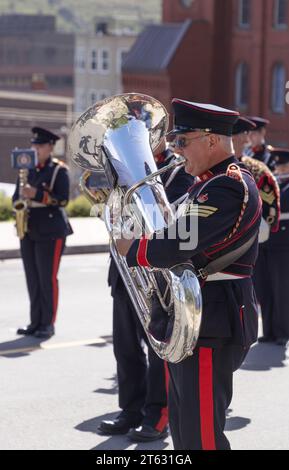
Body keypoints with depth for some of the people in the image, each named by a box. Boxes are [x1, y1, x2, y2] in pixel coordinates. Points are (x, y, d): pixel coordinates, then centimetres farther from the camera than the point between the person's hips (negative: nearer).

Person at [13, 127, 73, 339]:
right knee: (33, 279, 7)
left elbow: (63, 199, -13)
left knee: (48, 278, -4)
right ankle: (35, 322, 13)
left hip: (50, 232, -6)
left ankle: (48, 324, 1)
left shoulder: (59, 170, -4)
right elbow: (17, 196, 17)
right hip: (28, 231, 6)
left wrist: (37, 194, -22)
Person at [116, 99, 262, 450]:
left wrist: (131, 250, -10)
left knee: (201, 435, -9)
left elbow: (175, 245, -26)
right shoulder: (207, 184, 16)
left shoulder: (230, 186, -18)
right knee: (182, 427, 17)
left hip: (213, 325, -11)